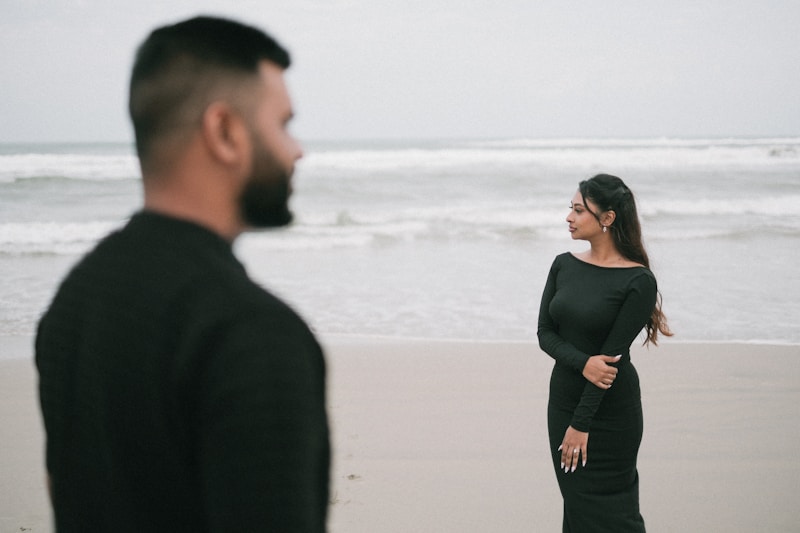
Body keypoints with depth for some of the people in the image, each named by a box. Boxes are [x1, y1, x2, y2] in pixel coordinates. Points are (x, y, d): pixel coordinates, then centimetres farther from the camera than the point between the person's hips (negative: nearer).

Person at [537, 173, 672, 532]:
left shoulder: (638, 281, -15)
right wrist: (583, 363, -20)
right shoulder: (564, 265, 3)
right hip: (563, 397, 6)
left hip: (609, 408, -5)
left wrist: (581, 423, -17)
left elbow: (612, 353, -17)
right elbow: (545, 332, 0)